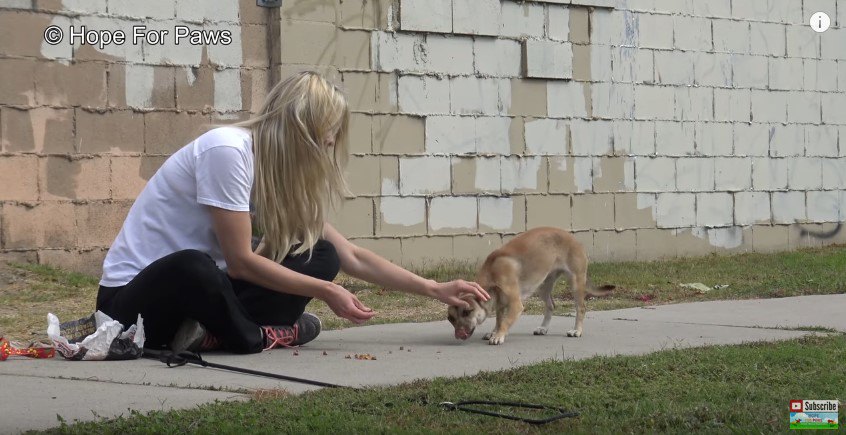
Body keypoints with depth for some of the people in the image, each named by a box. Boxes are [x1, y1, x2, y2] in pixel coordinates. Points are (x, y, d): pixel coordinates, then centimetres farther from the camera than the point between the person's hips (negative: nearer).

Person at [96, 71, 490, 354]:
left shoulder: (282, 175, 5)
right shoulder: (227, 149, -21)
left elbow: (351, 257, 8)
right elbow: (241, 261, -21)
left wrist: (435, 289, 6)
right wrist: (326, 292, -14)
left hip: (197, 289, 8)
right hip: (135, 295, -8)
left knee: (320, 258, -3)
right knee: (192, 266, -42)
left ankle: (208, 332, -14)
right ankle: (257, 338, -13)